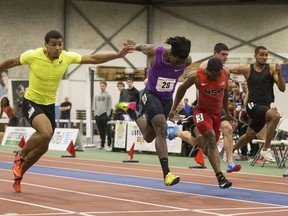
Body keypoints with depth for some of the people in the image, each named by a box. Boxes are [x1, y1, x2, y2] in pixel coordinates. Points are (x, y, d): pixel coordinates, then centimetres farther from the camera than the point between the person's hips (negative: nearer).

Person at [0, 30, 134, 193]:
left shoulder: (67, 57, -11)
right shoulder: (33, 56, -20)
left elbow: (93, 59, -4)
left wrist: (118, 55, -11)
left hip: (49, 104, 5)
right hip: (31, 102, -5)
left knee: (43, 147, 10)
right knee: (46, 132, -32)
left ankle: (19, 175, 33)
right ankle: (20, 156, -4)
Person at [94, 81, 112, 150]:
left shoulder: (108, 95, 3)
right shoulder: (97, 96, 17)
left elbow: (109, 106, -2)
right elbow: (95, 105, 19)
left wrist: (108, 115, -10)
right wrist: (95, 114, 9)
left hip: (105, 115, -5)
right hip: (98, 115, 5)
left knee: (107, 130, -8)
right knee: (101, 131, 7)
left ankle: (109, 145, -7)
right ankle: (102, 144, 14)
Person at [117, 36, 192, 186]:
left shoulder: (187, 61, -15)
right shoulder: (154, 52, -24)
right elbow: (142, 47, -1)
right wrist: (133, 46, 18)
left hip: (167, 100, 5)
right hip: (151, 95, -5)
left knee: (148, 137, 15)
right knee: (162, 129, -27)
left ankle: (133, 111, 44)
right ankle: (166, 173, -32)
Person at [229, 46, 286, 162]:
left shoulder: (271, 68, 0)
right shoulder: (247, 69, -3)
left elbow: (282, 89, -5)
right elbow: (226, 71, 12)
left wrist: (279, 74, -19)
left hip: (265, 107, 4)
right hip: (253, 106, -4)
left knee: (249, 135, 17)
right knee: (275, 115, -31)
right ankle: (266, 149, -23)